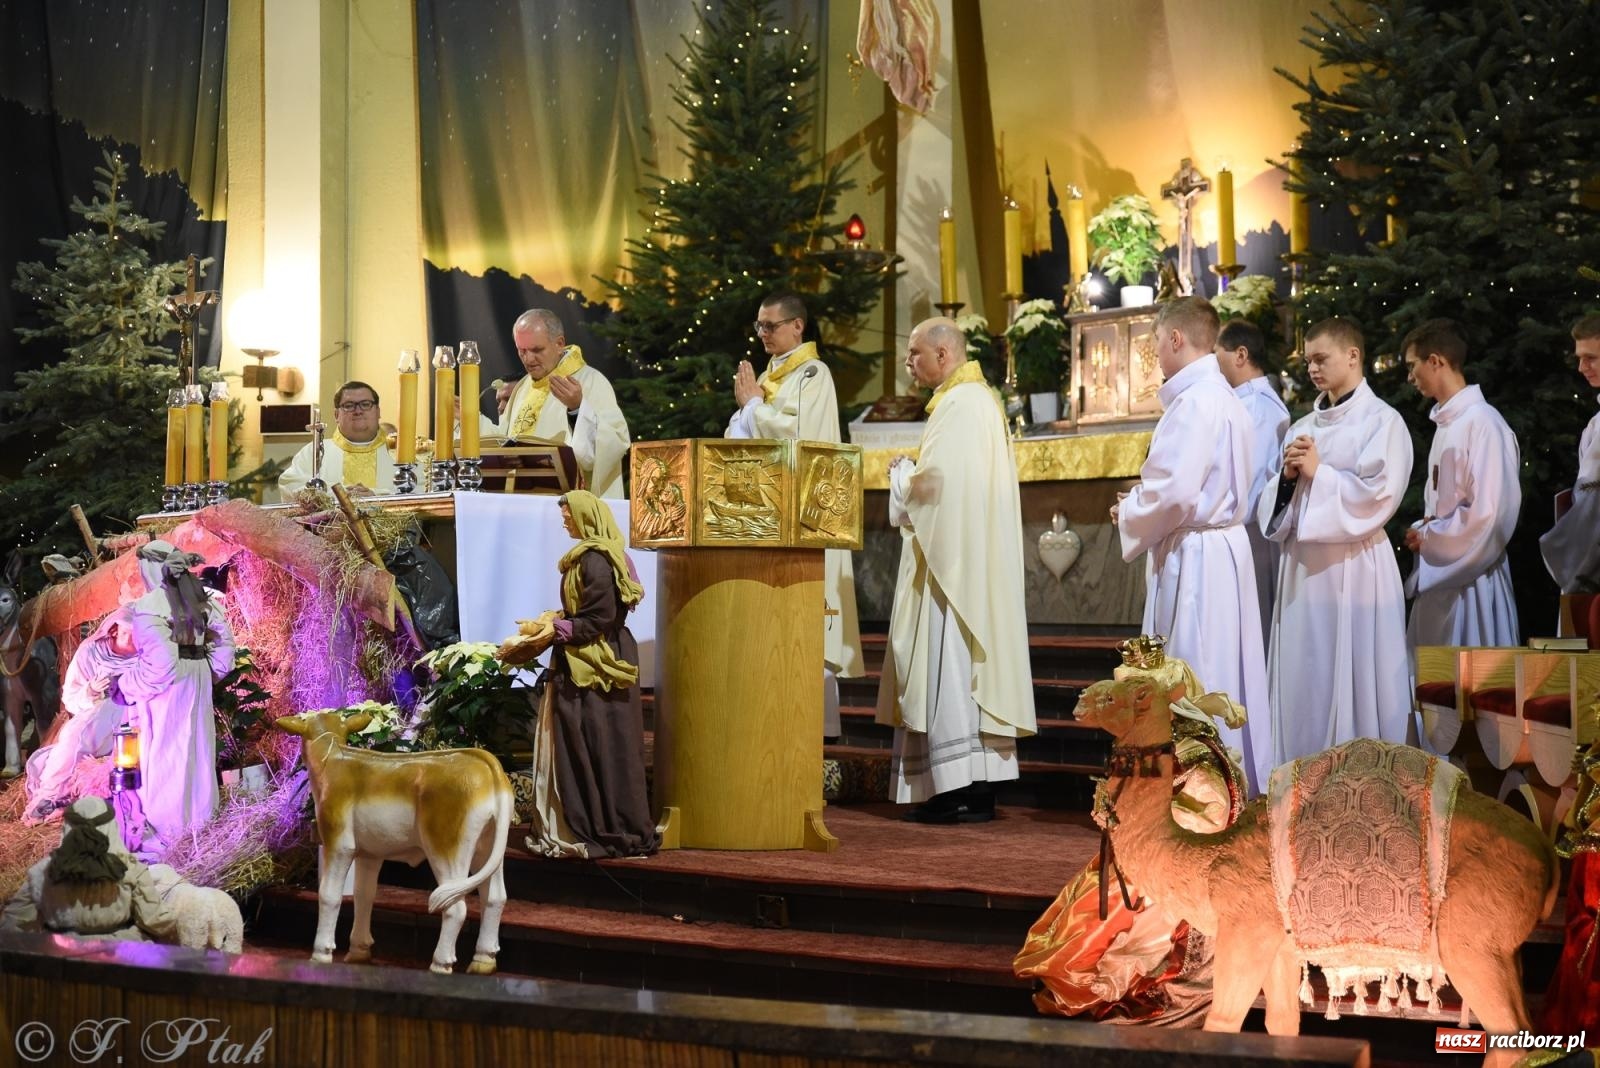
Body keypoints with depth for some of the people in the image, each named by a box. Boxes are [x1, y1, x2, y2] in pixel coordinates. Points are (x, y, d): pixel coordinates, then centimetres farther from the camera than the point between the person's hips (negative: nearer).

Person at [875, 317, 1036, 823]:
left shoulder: (959, 403, -13)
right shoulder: (980, 398, 19)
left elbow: (930, 482, -19)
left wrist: (901, 471, -1)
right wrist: (912, 474, 13)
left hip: (952, 560, -10)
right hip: (968, 559, 10)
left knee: (949, 667, -8)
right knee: (962, 666, 10)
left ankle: (964, 792, -6)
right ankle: (977, 784, 12)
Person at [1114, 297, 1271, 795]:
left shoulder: (1195, 401, -17)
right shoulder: (1226, 399, 15)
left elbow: (1174, 492, -23)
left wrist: (1129, 515, -5)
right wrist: (1144, 496, 14)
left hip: (1194, 557, -10)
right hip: (1222, 546, 10)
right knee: (1222, 679, 14)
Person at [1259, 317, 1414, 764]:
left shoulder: (1382, 421, -2)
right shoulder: (1303, 427, 17)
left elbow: (1377, 496, -13)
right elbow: (1275, 504, 16)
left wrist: (1318, 473, -8)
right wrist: (1288, 475, -3)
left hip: (1352, 568, -6)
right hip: (1302, 565, 6)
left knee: (1350, 679, -5)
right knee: (1303, 680, 6)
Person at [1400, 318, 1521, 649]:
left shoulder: (1482, 422, -15)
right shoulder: (1446, 422, 12)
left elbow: (1489, 513, -20)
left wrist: (1427, 538, -9)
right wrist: (1425, 531, 3)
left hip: (1470, 580, -8)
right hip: (1438, 575, 9)